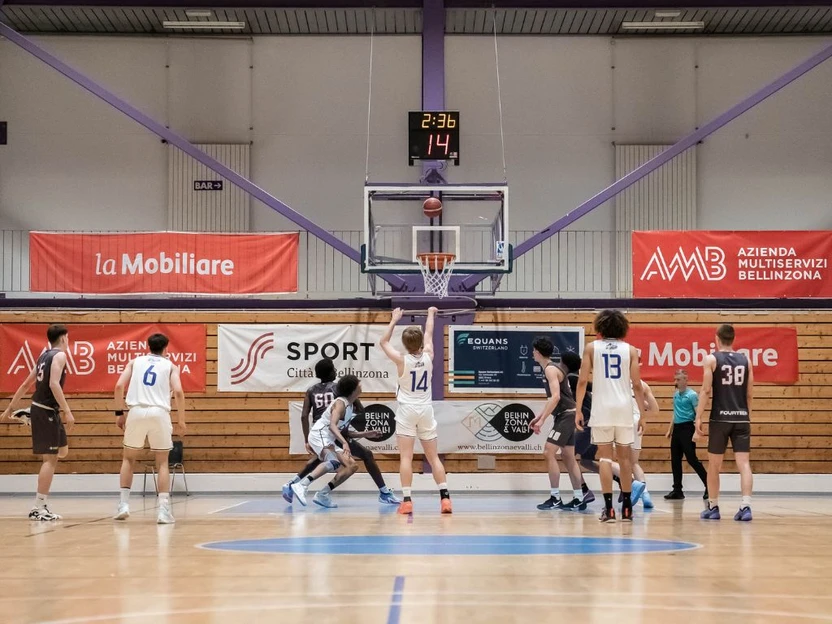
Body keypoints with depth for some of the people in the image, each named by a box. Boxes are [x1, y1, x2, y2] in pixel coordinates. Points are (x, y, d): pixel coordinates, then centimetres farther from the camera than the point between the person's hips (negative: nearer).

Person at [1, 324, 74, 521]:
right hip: (46, 411, -9)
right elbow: (54, 384, -24)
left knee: (62, 451, 20)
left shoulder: (44, 356, 17)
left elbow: (26, 384, 21)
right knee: (50, 459, -8)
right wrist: (67, 412, -26)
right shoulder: (59, 355, -10)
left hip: (39, 408, 9)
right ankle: (38, 508, -10)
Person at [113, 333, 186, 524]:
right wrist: (181, 420, 6)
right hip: (159, 413, -1)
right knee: (162, 462, 10)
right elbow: (178, 392, -1)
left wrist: (119, 413, 13)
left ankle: (123, 505, 11)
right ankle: (164, 510, 0)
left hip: (136, 412, 1)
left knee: (129, 459, 20)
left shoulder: (135, 362, 19)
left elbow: (119, 386, 6)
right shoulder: (170, 366, 16)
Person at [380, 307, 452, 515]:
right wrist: (430, 315, 33)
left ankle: (407, 500, -13)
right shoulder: (428, 356, -2)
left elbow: (383, 342, 6)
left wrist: (394, 320, 13)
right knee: (433, 457, 7)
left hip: (407, 410, -3)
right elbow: (429, 335, 18)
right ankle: (445, 498, 1)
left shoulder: (402, 360, -10)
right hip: (426, 410, 3)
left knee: (406, 457, -6)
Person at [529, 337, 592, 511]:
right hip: (566, 415, 10)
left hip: (567, 415, -10)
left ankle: (555, 498, -11)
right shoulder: (550, 368, 16)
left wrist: (542, 420, -25)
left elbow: (555, 397, -25)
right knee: (568, 456, 12)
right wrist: (538, 417, 23)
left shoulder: (551, 369, -15)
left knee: (548, 453, -12)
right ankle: (578, 500, 15)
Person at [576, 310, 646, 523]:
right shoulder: (630, 350, 6)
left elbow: (582, 381, -2)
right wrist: (642, 414, 8)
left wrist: (578, 410, 5)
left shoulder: (591, 348, 4)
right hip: (624, 408, 1)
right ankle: (626, 508, 18)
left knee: (605, 457, 1)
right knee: (624, 457, 12)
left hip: (602, 408, -1)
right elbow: (637, 385, 2)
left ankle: (609, 508, -7)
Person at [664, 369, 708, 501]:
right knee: (675, 460, 6)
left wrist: (697, 432, -21)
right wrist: (670, 429, 21)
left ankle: (709, 486, 0)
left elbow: (698, 414, -13)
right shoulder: (675, 394, 14)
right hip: (677, 429, 8)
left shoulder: (692, 395, -9)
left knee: (692, 459, -8)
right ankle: (677, 490, 11)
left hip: (687, 428, -8)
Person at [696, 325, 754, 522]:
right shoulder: (745, 360, 9)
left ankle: (713, 507, 18)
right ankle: (746, 506, -18)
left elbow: (706, 390, -8)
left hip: (720, 418, -2)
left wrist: (698, 417, -6)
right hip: (742, 418, 2)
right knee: (744, 463, -4)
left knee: (714, 465, 10)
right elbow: (749, 394, 12)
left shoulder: (712, 359, -1)